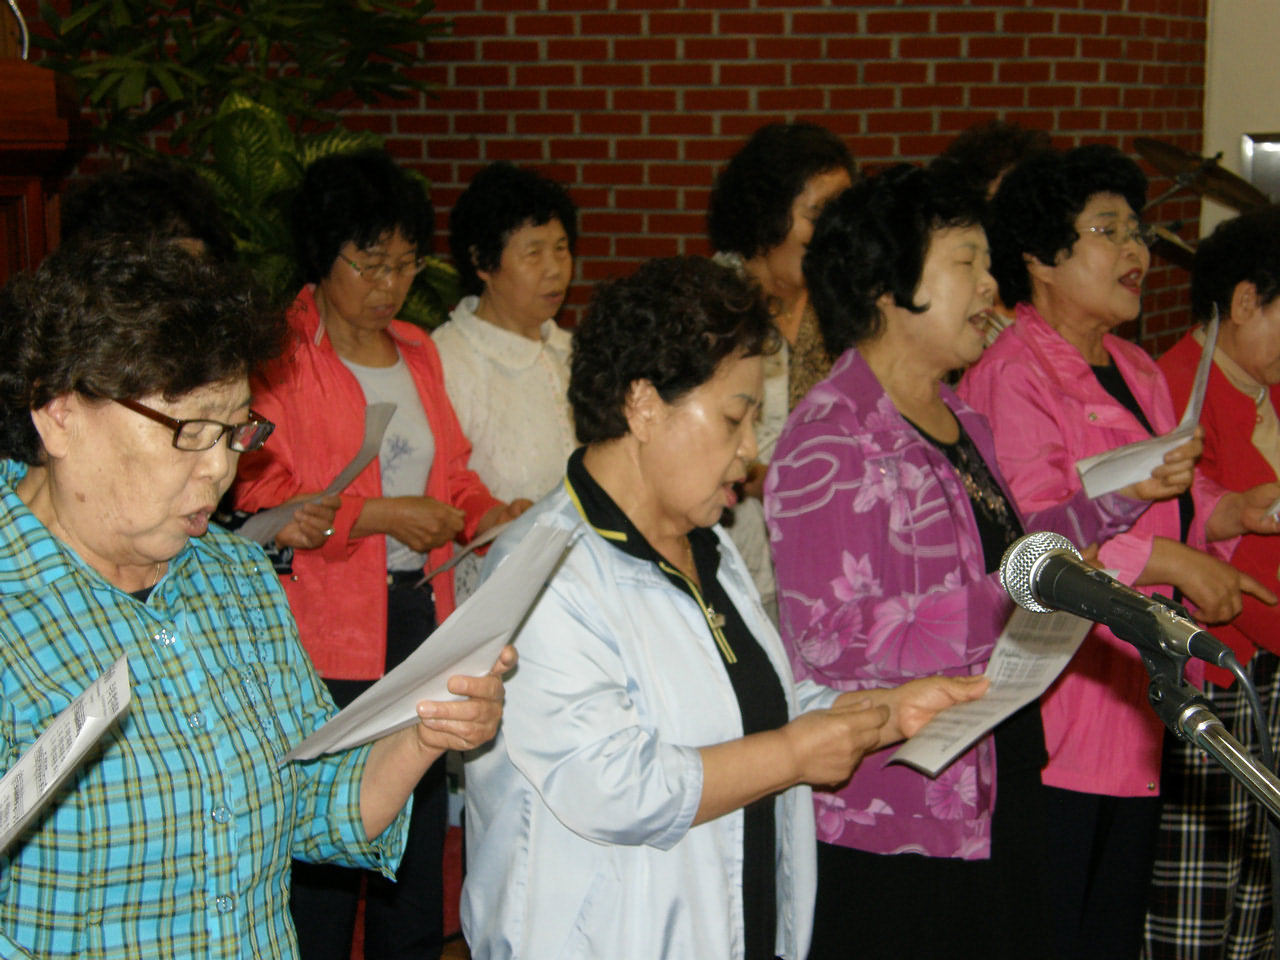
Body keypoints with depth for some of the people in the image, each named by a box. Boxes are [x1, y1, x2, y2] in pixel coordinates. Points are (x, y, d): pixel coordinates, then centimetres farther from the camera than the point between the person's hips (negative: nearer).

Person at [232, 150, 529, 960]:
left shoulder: (417, 352, 16)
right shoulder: (280, 355, -7)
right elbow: (259, 495, -14)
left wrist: (495, 517, 1)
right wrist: (378, 516, -18)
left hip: (423, 615, 7)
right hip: (325, 630, -7)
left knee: (419, 845, 11)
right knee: (324, 856, -5)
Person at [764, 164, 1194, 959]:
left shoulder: (961, 422, 13)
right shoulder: (830, 441, -17)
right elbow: (830, 642, -25)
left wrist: (1121, 497, 16)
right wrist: (1014, 603, -26)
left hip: (996, 795, 9)